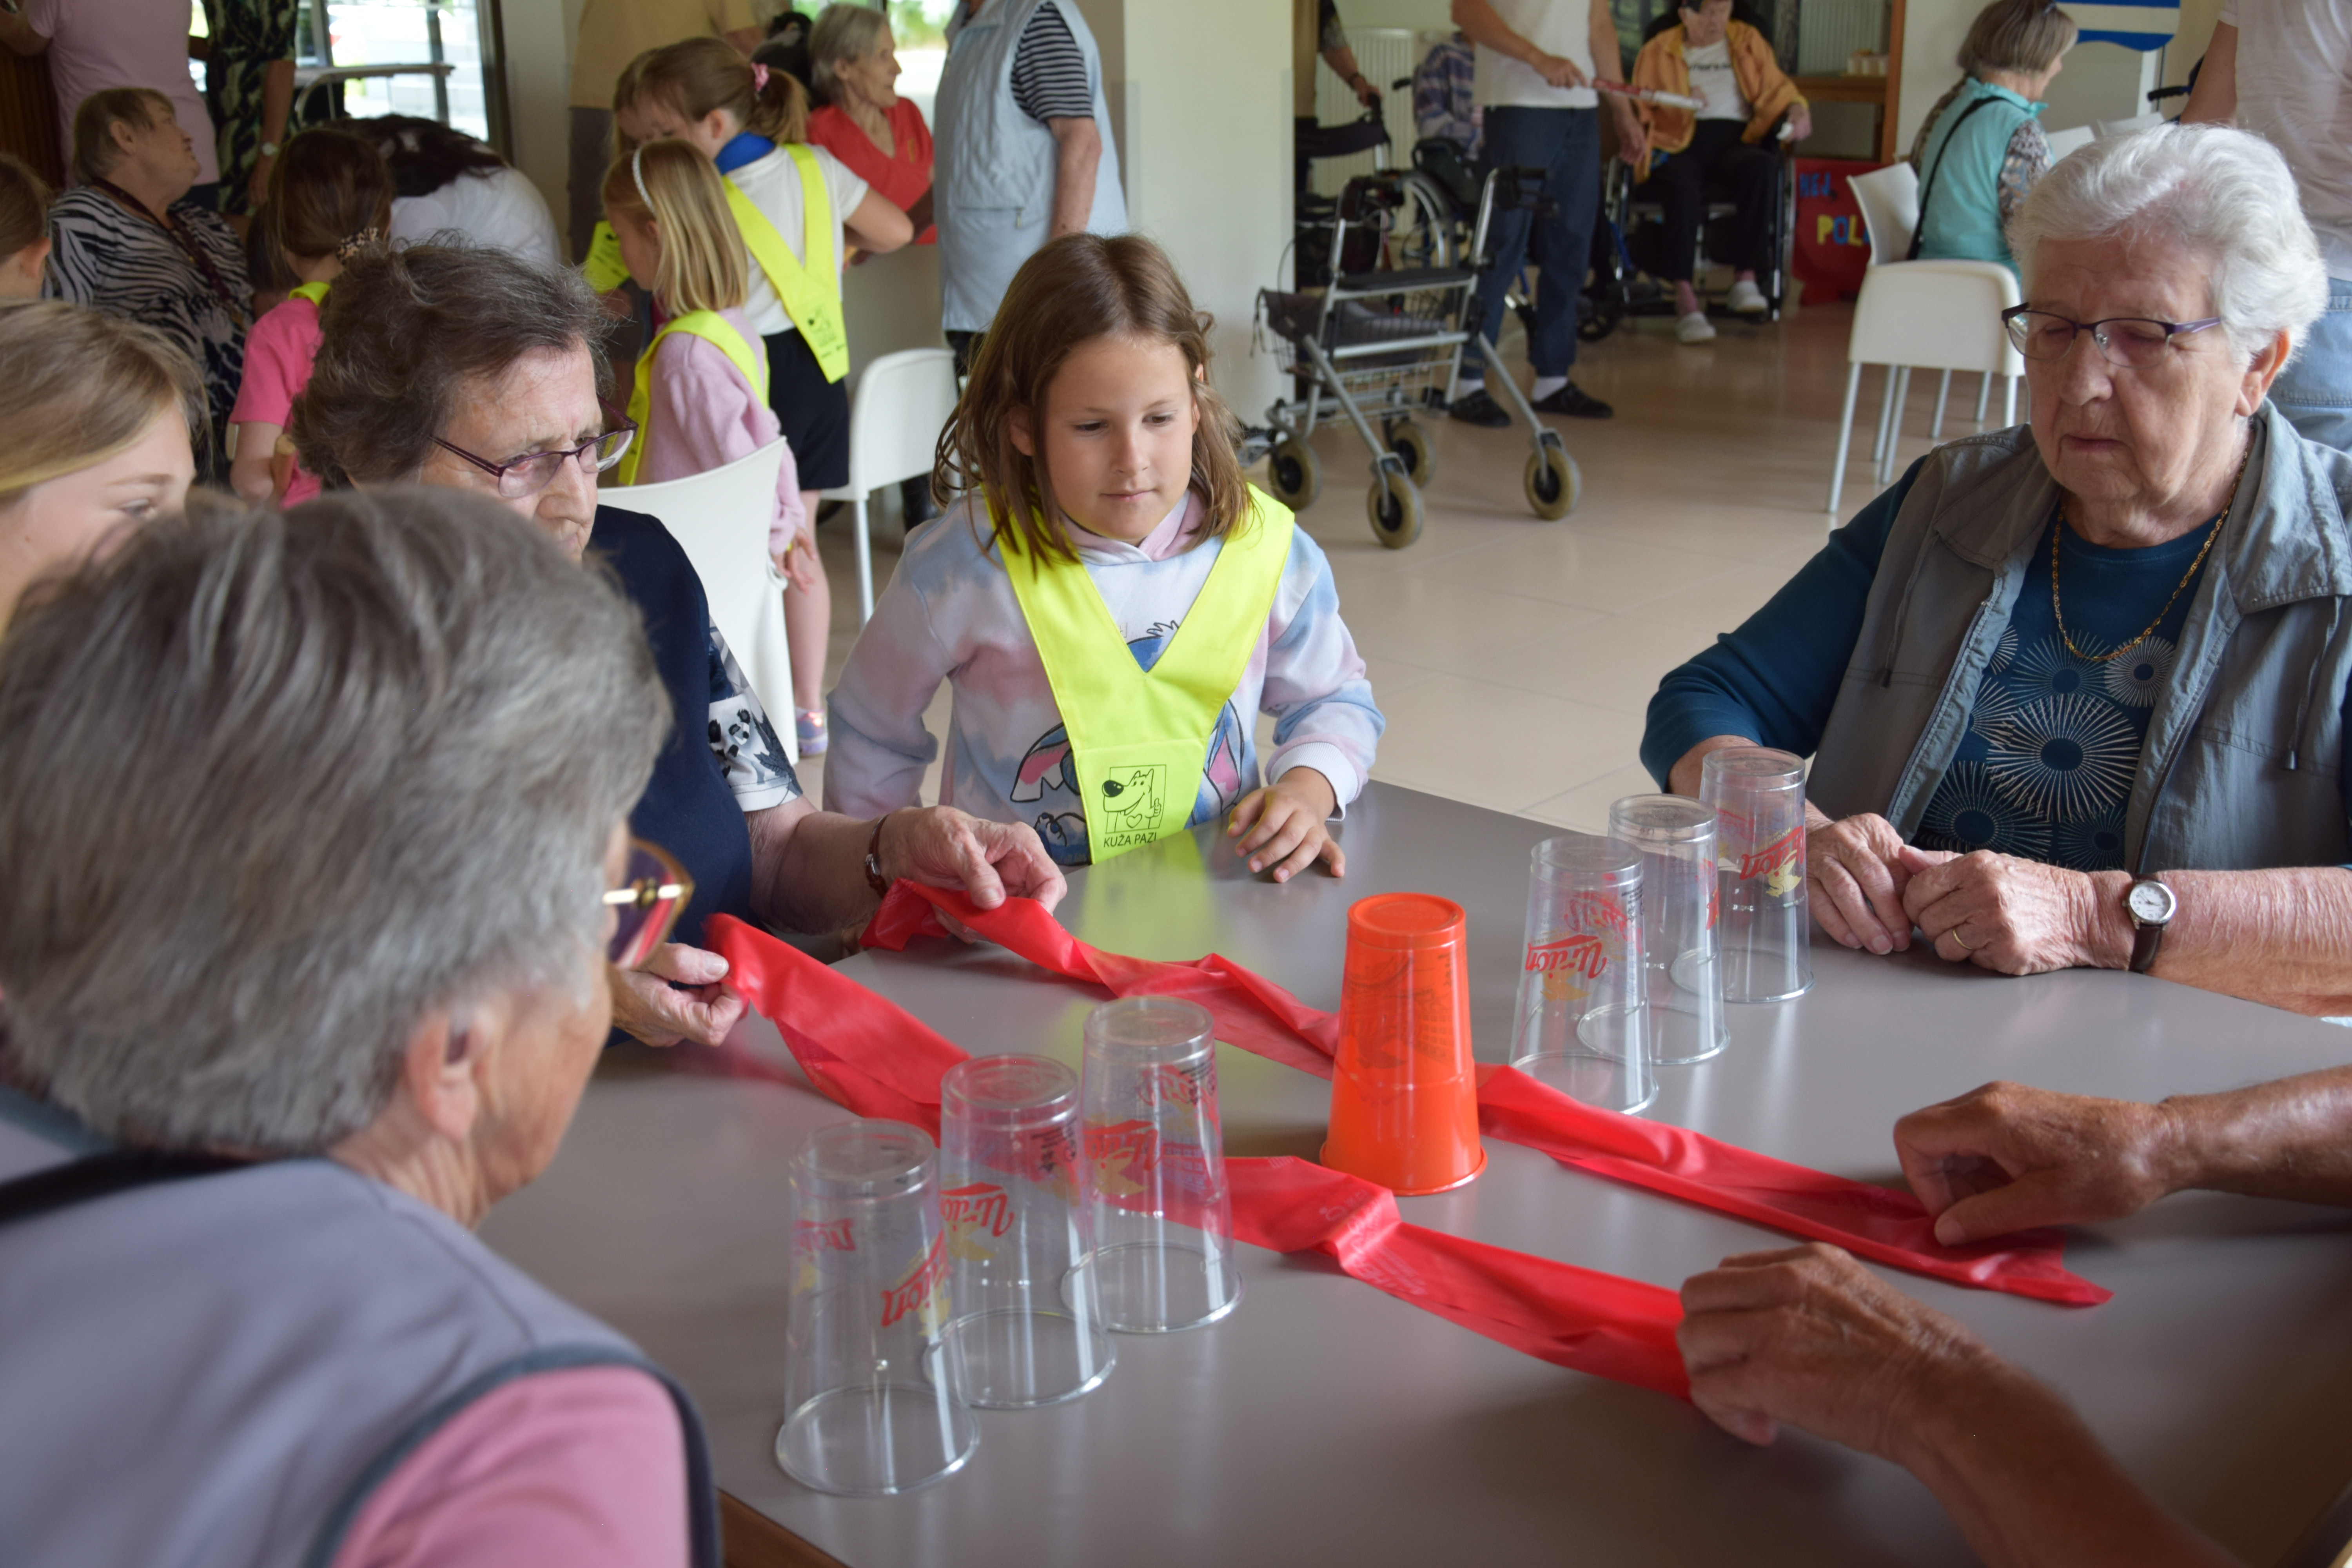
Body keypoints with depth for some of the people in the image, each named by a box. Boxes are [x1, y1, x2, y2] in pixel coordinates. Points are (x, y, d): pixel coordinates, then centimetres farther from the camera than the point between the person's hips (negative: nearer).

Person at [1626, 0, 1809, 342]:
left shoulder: (1749, 42, 22)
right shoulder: (1657, 52, 16)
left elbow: (1777, 89, 18)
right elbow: (1639, 109, 13)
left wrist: (1797, 110, -5)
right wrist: (1635, 137, -9)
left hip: (1736, 138, 2)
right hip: (1678, 142, -2)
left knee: (1763, 167, -35)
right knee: (1682, 187, -37)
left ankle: (1745, 277, -34)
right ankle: (1685, 297, -41)